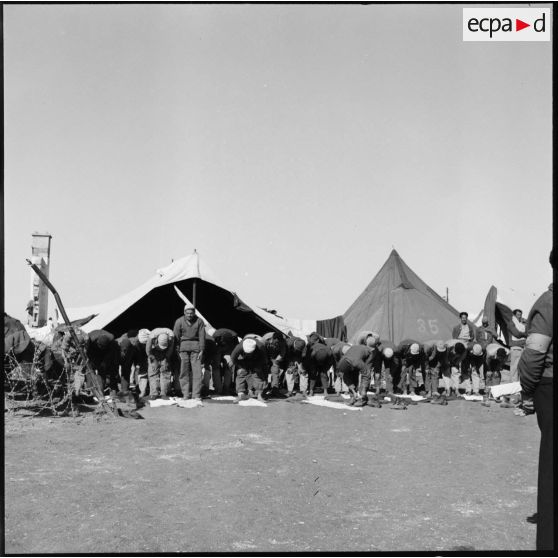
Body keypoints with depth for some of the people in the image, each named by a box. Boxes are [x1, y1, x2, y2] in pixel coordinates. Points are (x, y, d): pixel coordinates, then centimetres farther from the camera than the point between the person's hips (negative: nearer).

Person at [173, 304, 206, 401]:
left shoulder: (199, 321, -1)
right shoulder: (179, 321, -3)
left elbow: (202, 337, 1)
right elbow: (176, 337, 0)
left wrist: (201, 350, -4)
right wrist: (177, 350, -3)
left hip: (195, 347, 0)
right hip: (183, 347, 0)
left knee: (197, 371, -6)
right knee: (184, 371, -1)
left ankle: (196, 395, -3)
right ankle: (185, 394, 5)